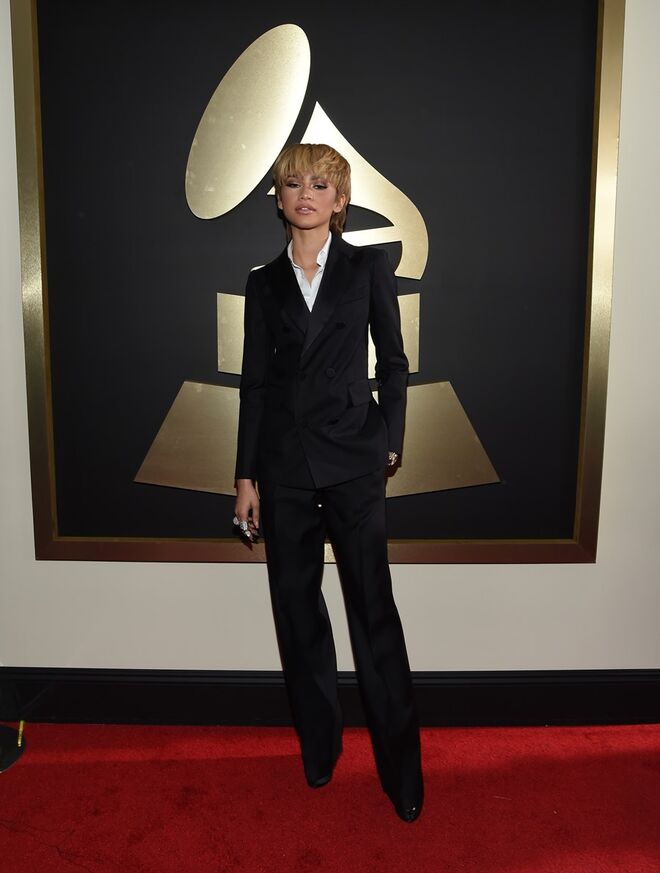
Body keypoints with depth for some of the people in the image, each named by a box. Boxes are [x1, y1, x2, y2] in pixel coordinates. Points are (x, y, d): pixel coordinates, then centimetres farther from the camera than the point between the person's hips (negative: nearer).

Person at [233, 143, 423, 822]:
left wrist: (388, 441, -1)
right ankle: (318, 747, 28)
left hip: (351, 460, -2)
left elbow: (393, 362, 6)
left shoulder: (368, 267, 5)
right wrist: (246, 475, 5)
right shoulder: (264, 283, 10)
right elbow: (254, 381, 8)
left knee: (374, 610, 0)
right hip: (284, 463, 3)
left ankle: (402, 769, 15)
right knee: (297, 607, 10)